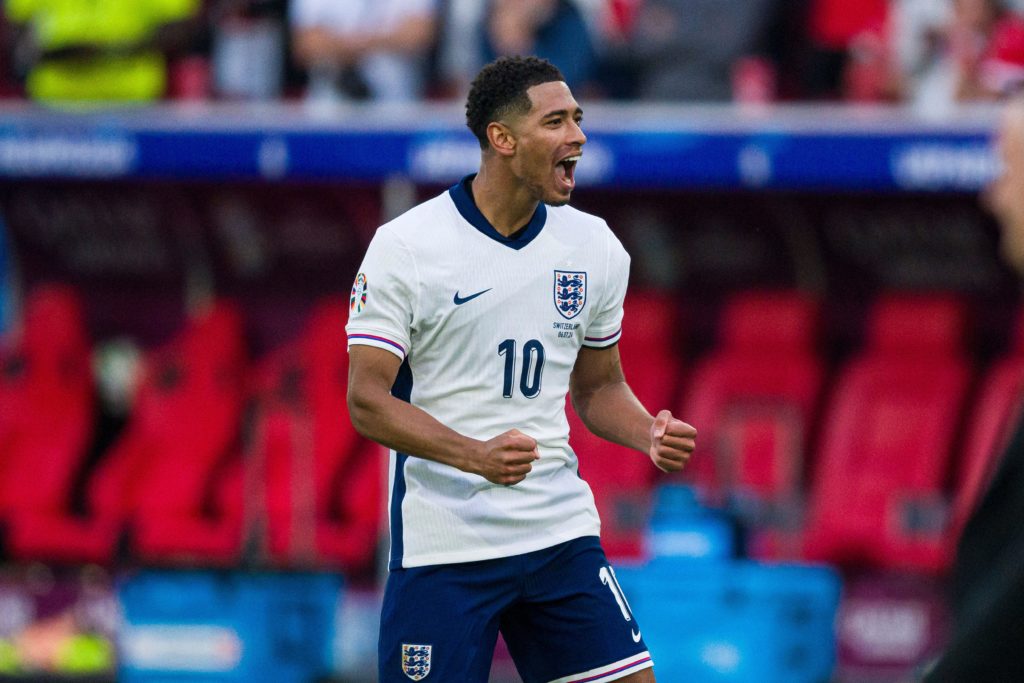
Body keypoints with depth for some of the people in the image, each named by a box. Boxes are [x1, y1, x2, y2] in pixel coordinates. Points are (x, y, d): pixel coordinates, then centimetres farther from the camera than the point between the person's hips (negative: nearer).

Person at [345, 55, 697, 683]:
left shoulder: (595, 247, 7)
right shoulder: (403, 247, -9)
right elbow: (367, 400, -12)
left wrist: (648, 435, -4)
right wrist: (478, 456, -26)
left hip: (562, 532, 4)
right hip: (443, 545, -4)